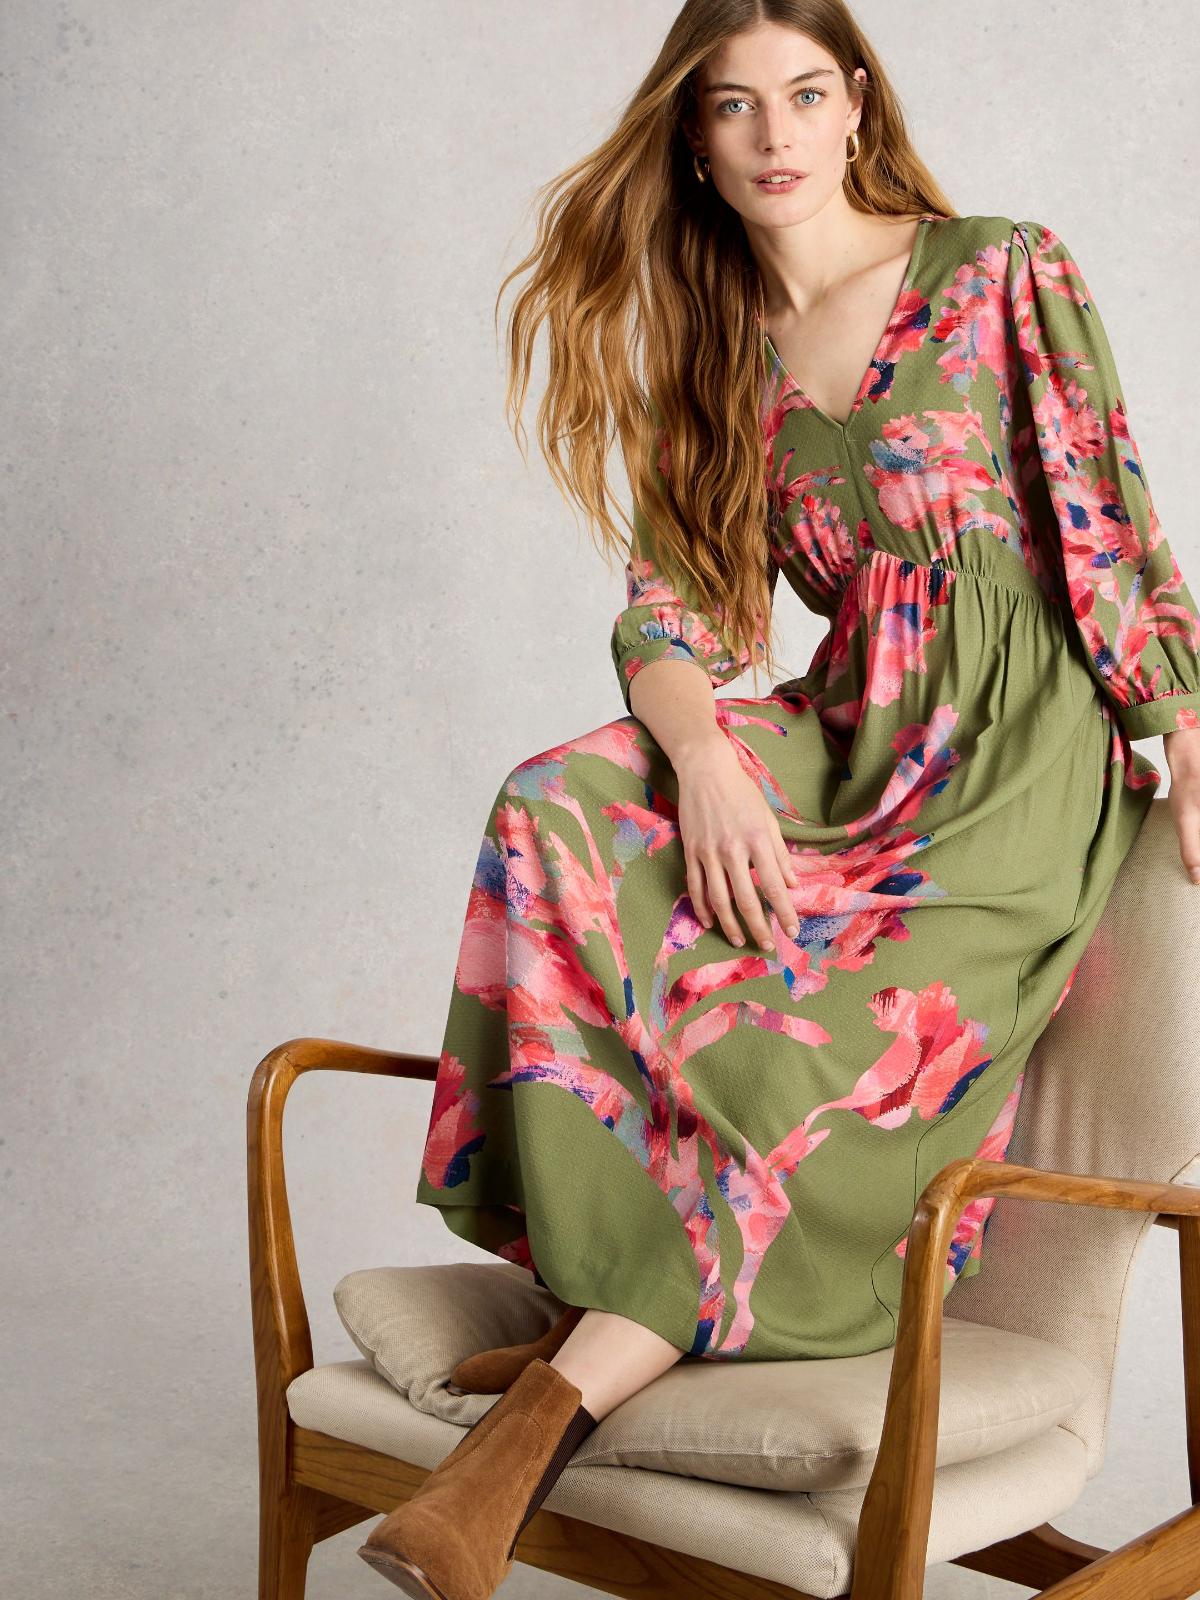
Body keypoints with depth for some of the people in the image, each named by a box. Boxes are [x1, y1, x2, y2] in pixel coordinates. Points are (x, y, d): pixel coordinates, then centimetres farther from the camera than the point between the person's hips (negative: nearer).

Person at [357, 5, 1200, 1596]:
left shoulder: (1004, 273, 1)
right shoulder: (711, 347, 12)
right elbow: (667, 598, 4)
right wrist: (704, 759, -16)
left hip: (1021, 752, -3)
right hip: (852, 736, 4)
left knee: (814, 1030, -27)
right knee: (563, 811, -25)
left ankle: (559, 1395, -25)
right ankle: (620, 1293, -20)